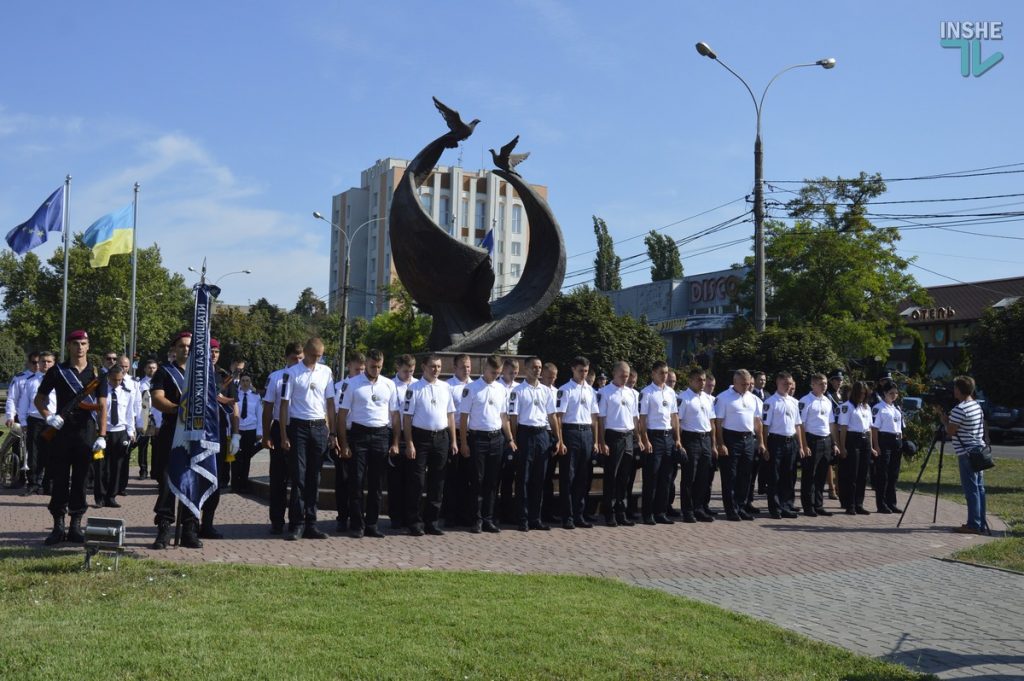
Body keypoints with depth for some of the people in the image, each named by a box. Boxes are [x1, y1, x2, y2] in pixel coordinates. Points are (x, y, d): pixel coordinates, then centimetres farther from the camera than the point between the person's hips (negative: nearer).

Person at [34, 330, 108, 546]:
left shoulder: (96, 373, 5)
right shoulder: (57, 371, 5)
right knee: (59, 478, 2)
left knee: (80, 479, 4)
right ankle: (58, 526, 9)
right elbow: (39, 399, 11)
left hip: (86, 431, 0)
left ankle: (75, 526, 11)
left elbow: (102, 406, 1)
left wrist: (101, 436, -8)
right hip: (61, 431, 0)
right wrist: (48, 416, -8)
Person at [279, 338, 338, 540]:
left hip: (319, 427, 4)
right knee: (298, 477, -3)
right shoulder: (292, 373, -3)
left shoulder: (326, 372, 8)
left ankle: (310, 523, 14)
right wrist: (284, 435, -7)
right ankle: (296, 524, 3)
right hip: (299, 427, -3)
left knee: (314, 478, 7)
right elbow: (284, 404, -3)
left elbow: (330, 402, 12)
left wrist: (332, 433, 9)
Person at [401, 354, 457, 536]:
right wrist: (409, 444, -12)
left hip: (441, 438, 5)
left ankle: (431, 522, 20)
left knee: (437, 483, 10)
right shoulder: (414, 389, -4)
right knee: (416, 482, -2)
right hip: (421, 437, -5)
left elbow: (450, 415, 14)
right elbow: (407, 417, -7)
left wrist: (453, 441, 10)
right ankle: (414, 523, 8)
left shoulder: (445, 388, 10)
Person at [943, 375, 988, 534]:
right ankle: (981, 523, 14)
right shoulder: (978, 406, 13)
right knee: (979, 488, 11)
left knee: (971, 490, -7)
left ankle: (974, 525, -5)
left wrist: (945, 419, 1)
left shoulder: (959, 409, -16)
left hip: (966, 454, -9)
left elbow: (951, 431, -14)